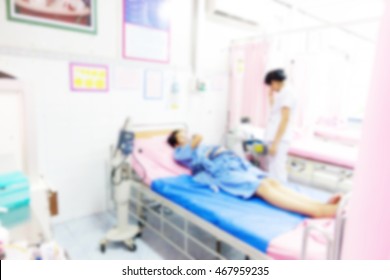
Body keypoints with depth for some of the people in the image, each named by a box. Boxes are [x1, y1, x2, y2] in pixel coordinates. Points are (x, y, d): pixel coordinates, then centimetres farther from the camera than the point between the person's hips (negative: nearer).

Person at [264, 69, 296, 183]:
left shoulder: (286, 94, -9)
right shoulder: (280, 95, 18)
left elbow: (285, 119, -17)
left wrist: (275, 143, -20)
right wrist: (271, 98, 20)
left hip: (279, 141, -9)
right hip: (274, 139, 9)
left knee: (276, 173, -8)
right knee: (273, 172, 12)